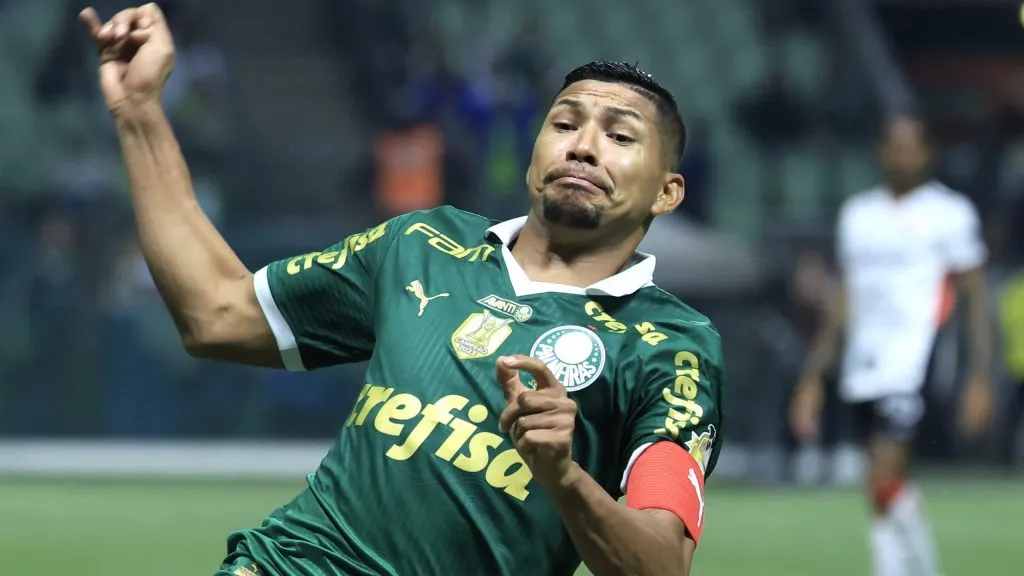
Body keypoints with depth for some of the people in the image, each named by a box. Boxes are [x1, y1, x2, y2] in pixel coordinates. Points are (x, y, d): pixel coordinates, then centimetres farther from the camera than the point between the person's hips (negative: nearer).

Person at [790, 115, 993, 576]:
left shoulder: (950, 213, 1)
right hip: (861, 372, 5)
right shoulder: (857, 213, 15)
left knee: (884, 482, -18)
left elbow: (976, 297, 0)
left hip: (914, 365, -5)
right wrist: (812, 378, 17)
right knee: (893, 491, 6)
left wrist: (980, 380, -8)